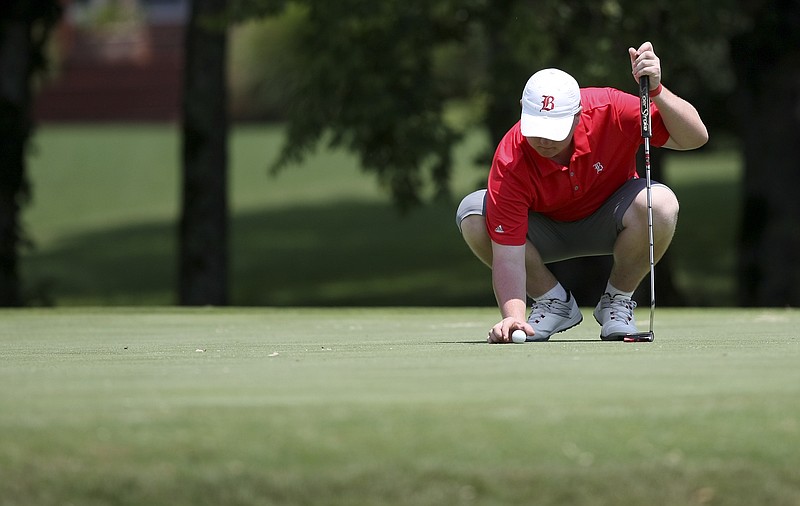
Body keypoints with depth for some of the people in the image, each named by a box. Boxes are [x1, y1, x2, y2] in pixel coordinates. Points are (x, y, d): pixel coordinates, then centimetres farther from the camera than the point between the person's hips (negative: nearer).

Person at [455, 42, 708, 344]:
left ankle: (617, 302, -6)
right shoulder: (510, 163, -33)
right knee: (473, 214, -29)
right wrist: (513, 317, -50)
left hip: (606, 224, 0)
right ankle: (554, 302, -6)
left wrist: (656, 91, -43)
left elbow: (695, 137, -27)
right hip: (545, 232, 0)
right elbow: (508, 256, -34)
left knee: (661, 204, -34)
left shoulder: (610, 111, -30)